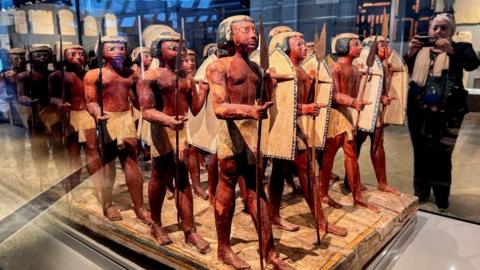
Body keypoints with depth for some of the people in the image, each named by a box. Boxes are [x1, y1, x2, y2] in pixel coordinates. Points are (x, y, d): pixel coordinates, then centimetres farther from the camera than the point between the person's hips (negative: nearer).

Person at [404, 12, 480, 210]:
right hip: (419, 112, 3)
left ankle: (442, 199, 13)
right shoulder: (419, 50, 9)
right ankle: (421, 193, 26)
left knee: (442, 155, -1)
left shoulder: (459, 48, 3)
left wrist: (451, 51, -34)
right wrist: (409, 54, -17)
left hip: (446, 113, -3)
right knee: (421, 153, 11)